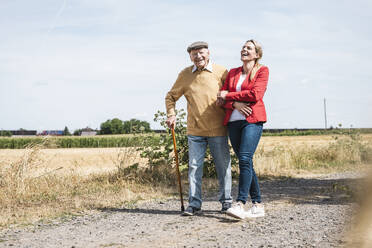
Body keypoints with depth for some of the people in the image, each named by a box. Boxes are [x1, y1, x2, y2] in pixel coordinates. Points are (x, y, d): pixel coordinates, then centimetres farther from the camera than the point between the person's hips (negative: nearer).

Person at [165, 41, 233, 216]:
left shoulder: (221, 72, -1)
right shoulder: (185, 75, 5)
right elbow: (171, 96, 16)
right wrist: (171, 114, 2)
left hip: (218, 130, -1)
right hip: (195, 130, 2)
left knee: (223, 166, 6)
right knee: (194, 166, 2)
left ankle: (226, 201, 20)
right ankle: (194, 204, 9)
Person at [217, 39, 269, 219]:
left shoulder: (262, 71, 5)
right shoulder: (232, 73, 19)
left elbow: (255, 94, -10)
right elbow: (221, 99, 12)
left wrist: (228, 95, -4)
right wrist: (235, 104, -9)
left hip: (252, 120, -5)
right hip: (234, 121, 5)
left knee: (245, 159, -20)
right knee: (245, 162, 4)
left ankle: (240, 204, -24)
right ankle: (258, 205, 9)